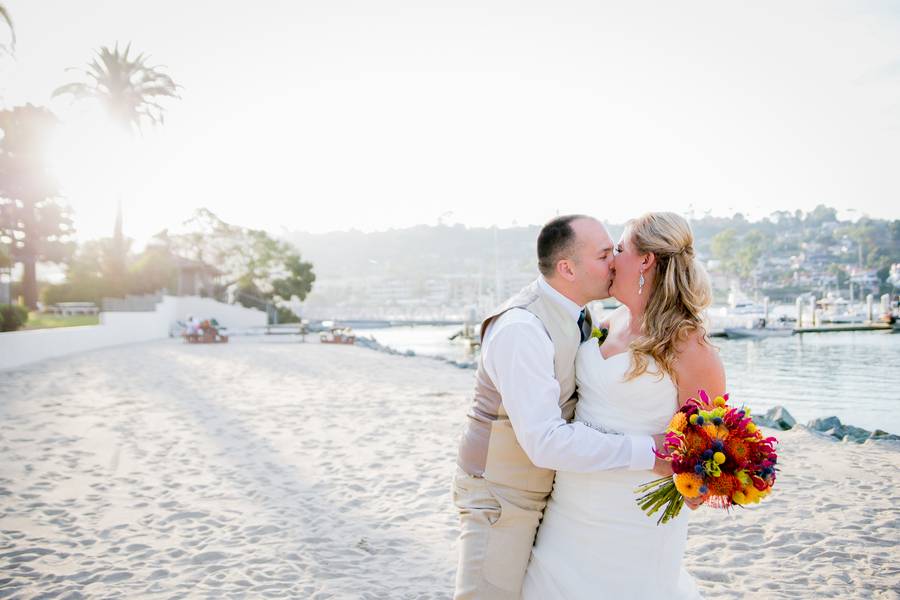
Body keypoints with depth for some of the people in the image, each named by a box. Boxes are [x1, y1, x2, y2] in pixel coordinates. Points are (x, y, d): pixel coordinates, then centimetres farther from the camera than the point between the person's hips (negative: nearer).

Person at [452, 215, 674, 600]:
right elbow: (545, 442, -33)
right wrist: (646, 452, -29)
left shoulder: (579, 315, 0)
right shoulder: (521, 329, -29)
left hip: (547, 488, 9)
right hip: (501, 497, -8)